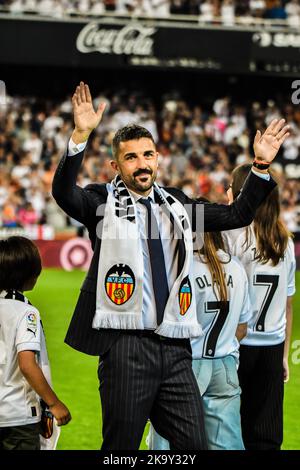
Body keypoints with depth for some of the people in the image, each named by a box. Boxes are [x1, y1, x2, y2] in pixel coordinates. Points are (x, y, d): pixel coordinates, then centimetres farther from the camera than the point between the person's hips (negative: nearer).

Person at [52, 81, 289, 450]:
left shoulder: (176, 204, 17)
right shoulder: (103, 201, 3)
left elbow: (237, 215, 20)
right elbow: (63, 192, -16)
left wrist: (261, 166, 8)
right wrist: (80, 136, -30)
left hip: (176, 349, 4)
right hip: (127, 346, -4)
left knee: (194, 443, 2)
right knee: (121, 446, 1)